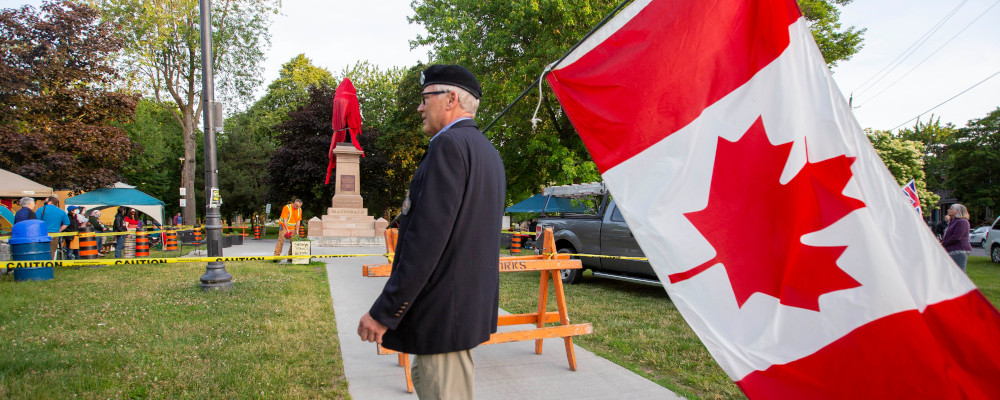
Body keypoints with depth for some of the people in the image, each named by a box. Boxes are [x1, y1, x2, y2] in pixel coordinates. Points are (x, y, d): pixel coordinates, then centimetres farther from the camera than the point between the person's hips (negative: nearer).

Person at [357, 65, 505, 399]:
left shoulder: (449, 145, -16)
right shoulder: (488, 151, 13)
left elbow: (426, 238, -23)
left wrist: (384, 312, -18)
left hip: (445, 311, -10)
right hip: (473, 304, 10)